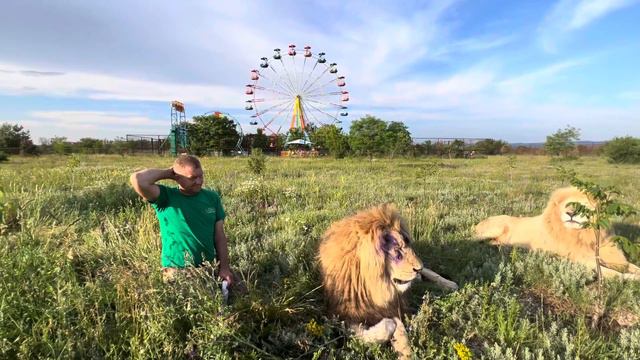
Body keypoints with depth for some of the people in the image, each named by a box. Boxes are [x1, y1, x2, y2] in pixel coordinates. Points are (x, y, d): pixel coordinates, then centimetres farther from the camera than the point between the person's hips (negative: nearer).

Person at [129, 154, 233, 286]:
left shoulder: (212, 197, 0)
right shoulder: (166, 197, -10)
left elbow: (220, 236, 1)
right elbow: (137, 180, -28)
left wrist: (224, 267, -4)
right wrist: (168, 173, -13)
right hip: (176, 272, -3)